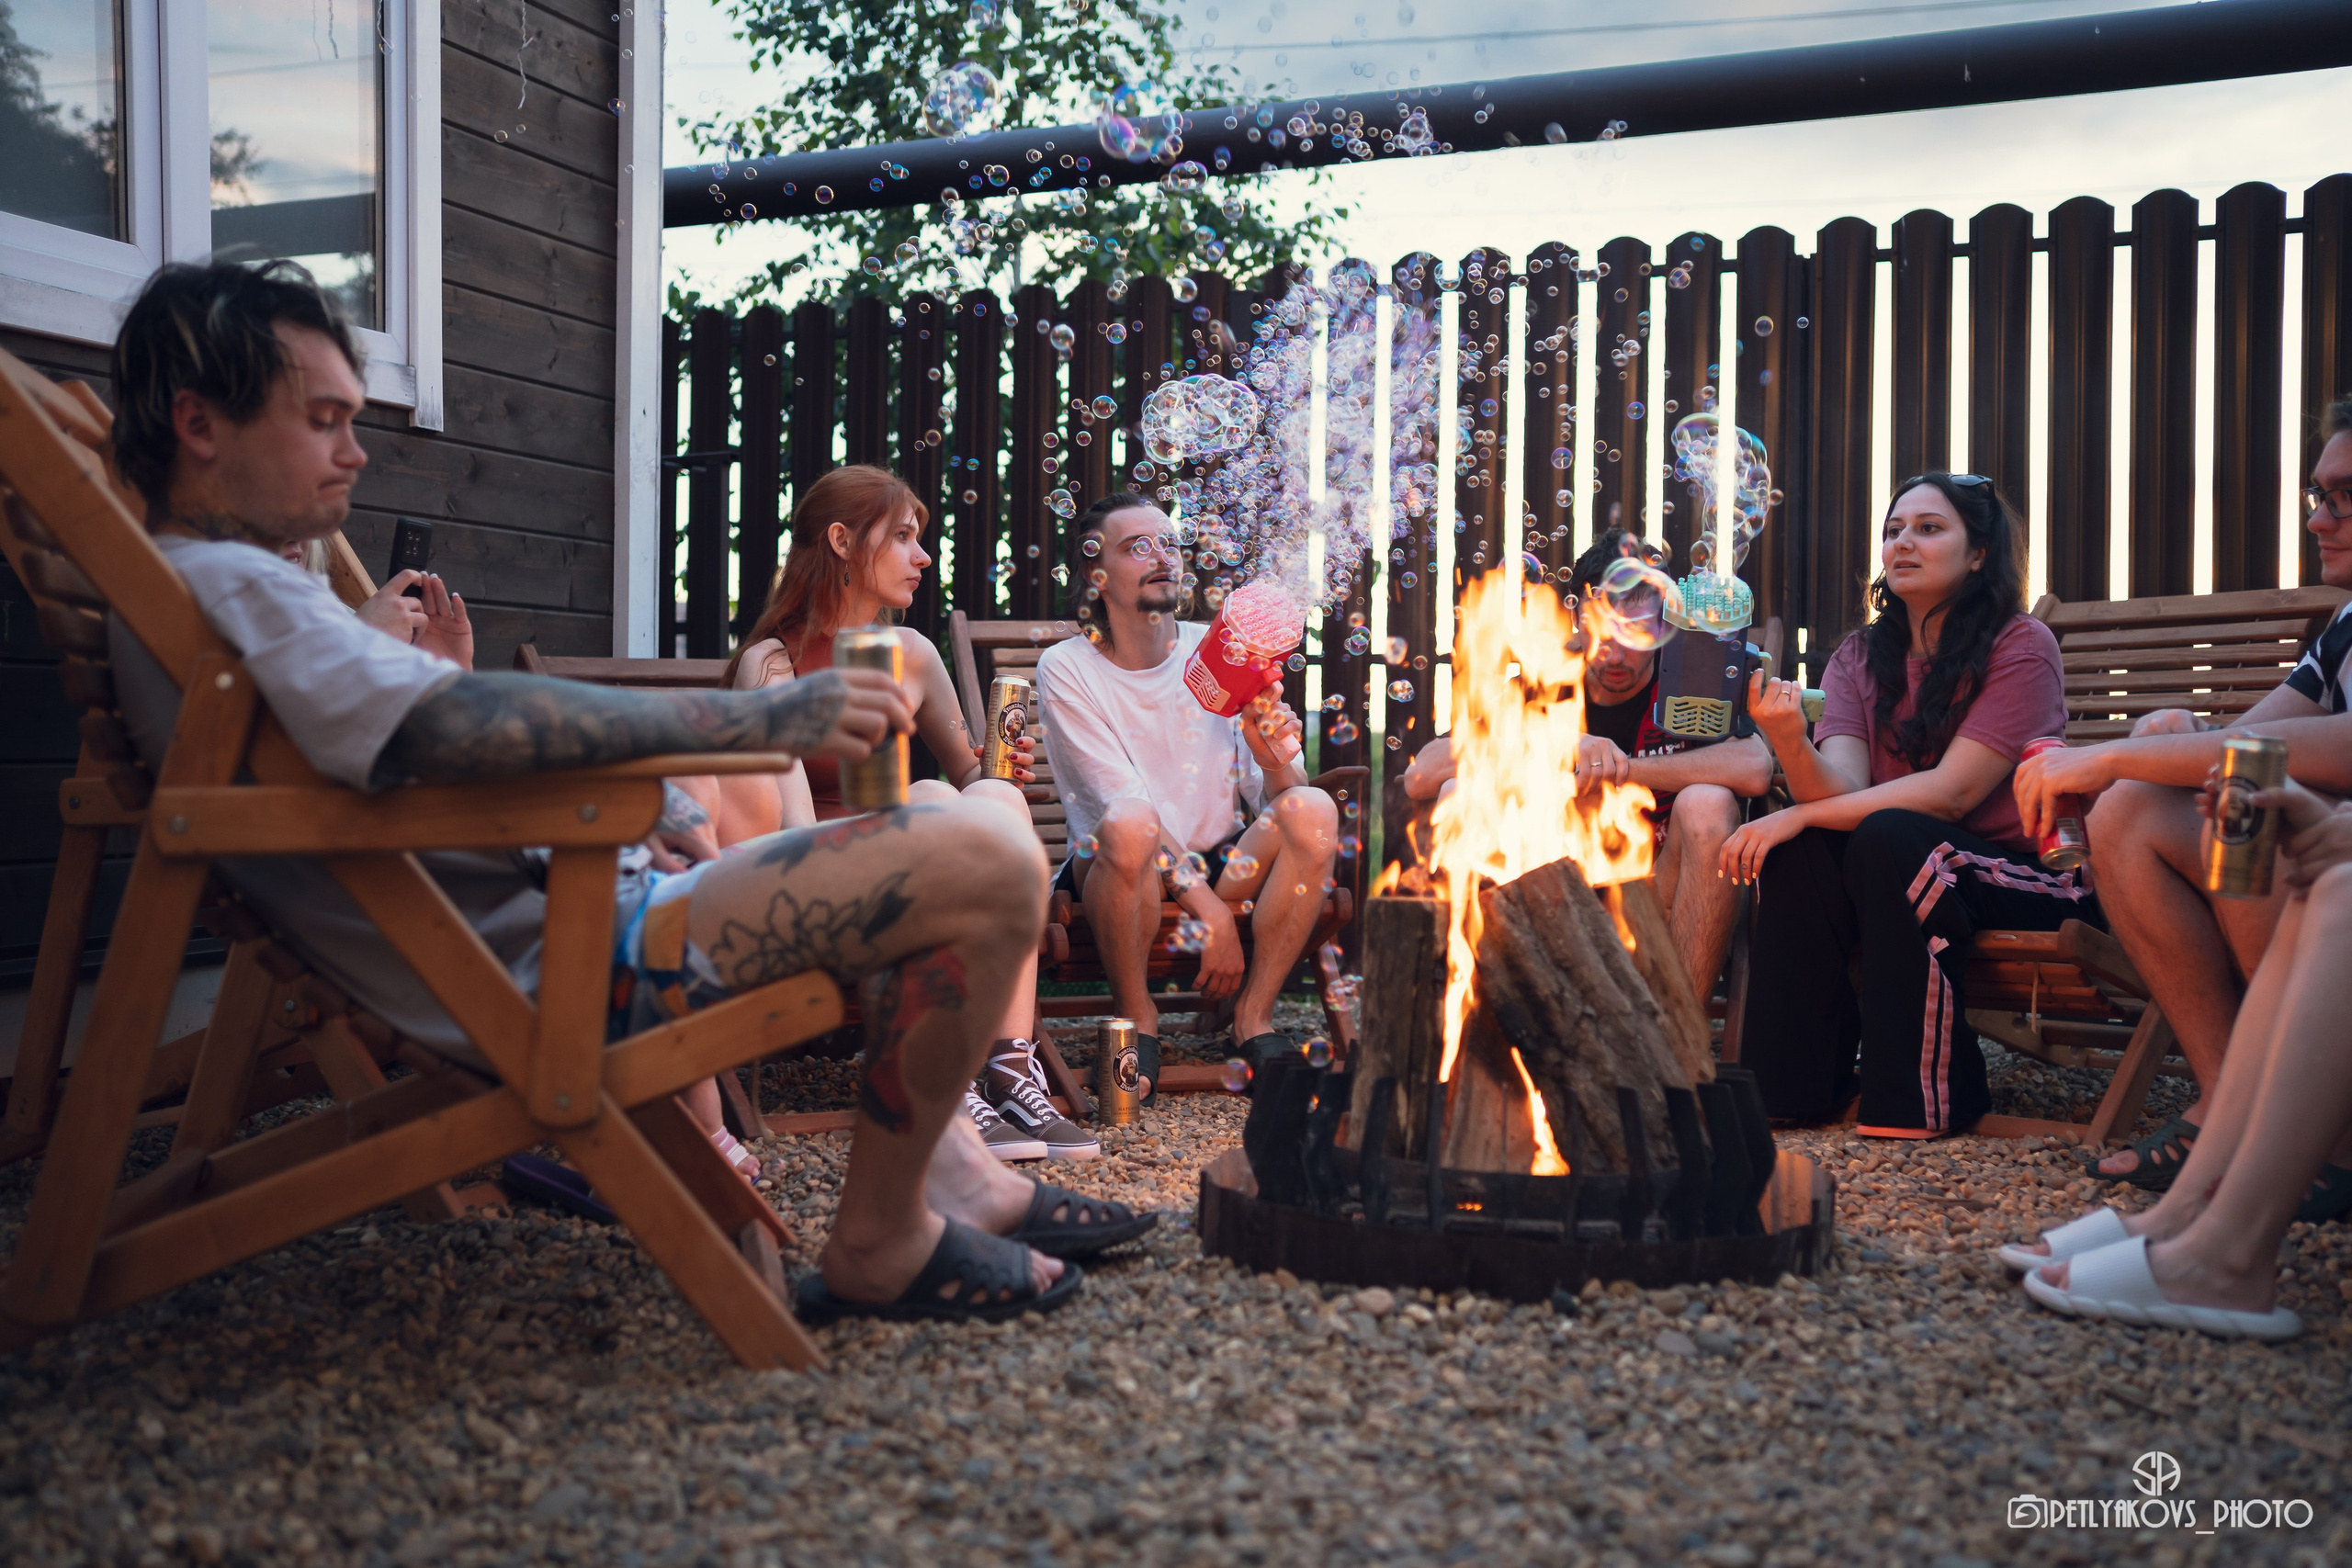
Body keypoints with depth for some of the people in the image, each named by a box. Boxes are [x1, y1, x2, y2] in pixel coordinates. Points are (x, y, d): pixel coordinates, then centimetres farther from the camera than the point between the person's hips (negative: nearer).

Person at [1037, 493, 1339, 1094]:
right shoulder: (1066, 670, -7)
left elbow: (1271, 806, -1)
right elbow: (1122, 797, -16)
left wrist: (1276, 763, -25)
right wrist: (1209, 907, -24)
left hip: (1225, 866, 3)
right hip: (1120, 879, -3)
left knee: (1314, 810, -24)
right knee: (1129, 823, -36)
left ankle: (1254, 1015, -9)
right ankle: (1136, 1017, -12)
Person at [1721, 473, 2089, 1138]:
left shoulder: (2021, 646, -8)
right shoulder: (1860, 658, 8)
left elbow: (1951, 791, -18)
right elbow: (1842, 789, -9)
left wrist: (1800, 814, -22)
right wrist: (1789, 740, -31)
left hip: (2020, 866, -4)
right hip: (1907, 862, 5)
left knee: (1888, 837, -32)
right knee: (1797, 850, -23)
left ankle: (1926, 1098, -22)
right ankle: (1799, 1083, -12)